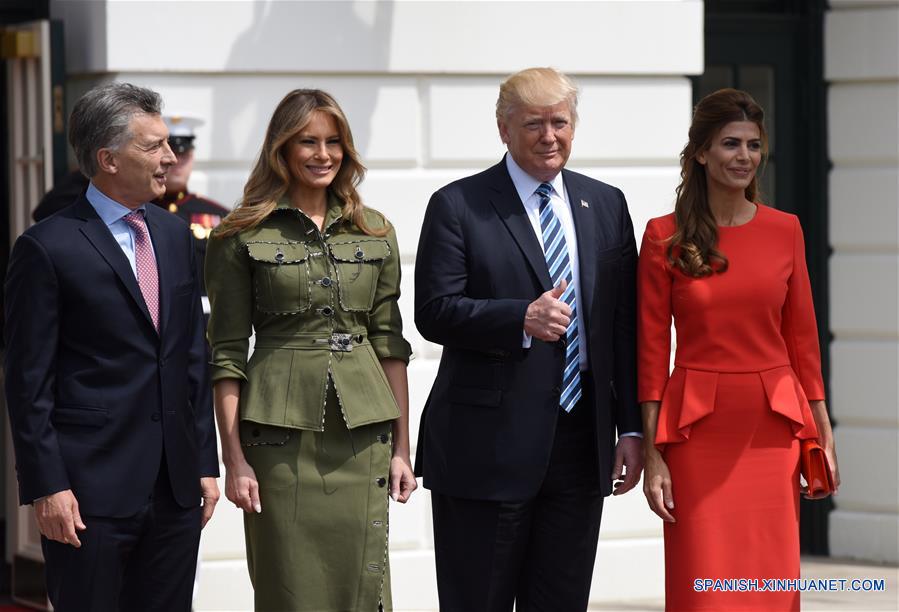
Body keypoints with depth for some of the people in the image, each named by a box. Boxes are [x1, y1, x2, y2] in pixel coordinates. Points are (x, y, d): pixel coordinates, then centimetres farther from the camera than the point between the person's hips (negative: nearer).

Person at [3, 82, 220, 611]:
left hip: (175, 487, 6)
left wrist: (206, 462, 12)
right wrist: (46, 487, -13)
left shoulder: (174, 235, 12)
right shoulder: (47, 248, -8)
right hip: (91, 489, -6)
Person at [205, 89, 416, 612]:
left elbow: (389, 340, 11)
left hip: (363, 432, 3)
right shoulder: (242, 236, 0)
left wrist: (402, 447, 6)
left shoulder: (375, 231, 11)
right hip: (281, 434, -3)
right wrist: (234, 459, -7)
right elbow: (227, 352, -2)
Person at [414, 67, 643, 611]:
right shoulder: (458, 206, -1)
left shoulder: (606, 205, 13)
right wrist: (522, 320, -24)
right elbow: (435, 312, -9)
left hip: (580, 446, 4)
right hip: (489, 443, -4)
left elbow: (626, 326, 12)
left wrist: (631, 428, 7)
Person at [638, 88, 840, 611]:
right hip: (698, 431, -2)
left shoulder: (785, 230, 6)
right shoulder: (664, 236, -2)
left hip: (773, 430, 2)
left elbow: (802, 338, 9)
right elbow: (653, 351, -2)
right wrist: (652, 454, -6)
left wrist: (823, 436, 4)